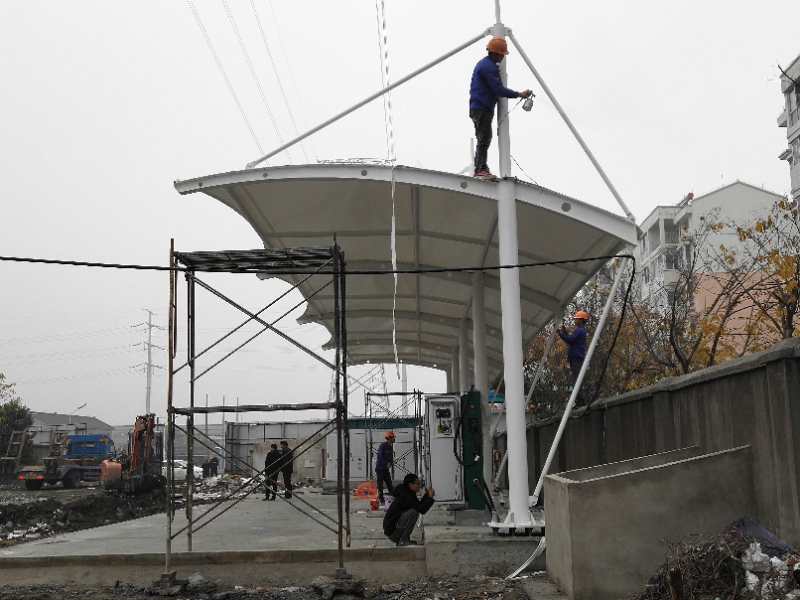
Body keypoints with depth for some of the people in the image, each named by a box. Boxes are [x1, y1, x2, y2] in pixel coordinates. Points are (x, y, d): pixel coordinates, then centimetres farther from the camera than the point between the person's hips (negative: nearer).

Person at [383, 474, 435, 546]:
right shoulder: (406, 496, -19)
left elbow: (420, 505, 19)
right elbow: (421, 510, -22)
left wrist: (427, 495, 10)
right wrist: (430, 497, -14)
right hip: (391, 530, -10)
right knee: (413, 512, -22)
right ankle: (403, 541, -15)